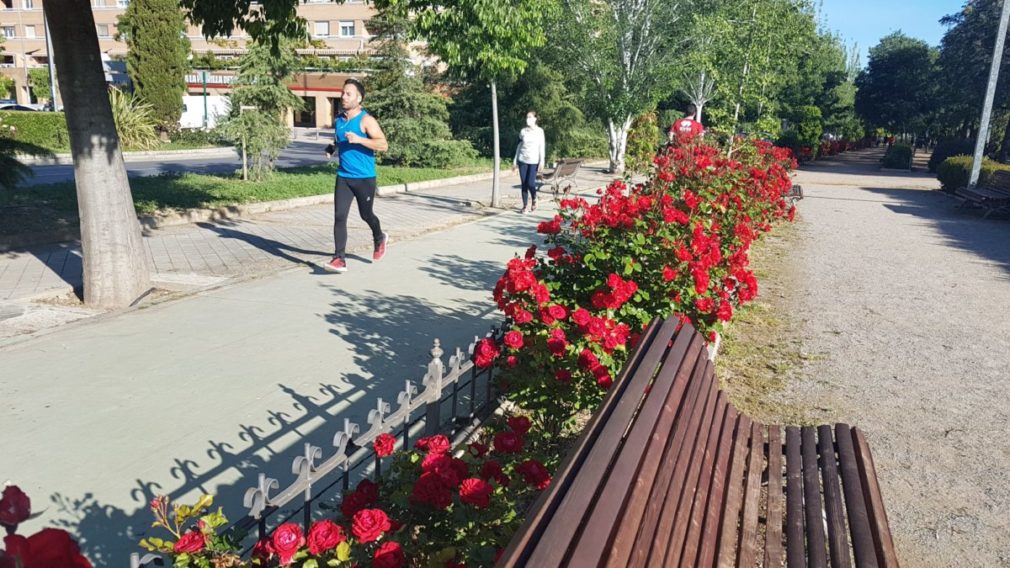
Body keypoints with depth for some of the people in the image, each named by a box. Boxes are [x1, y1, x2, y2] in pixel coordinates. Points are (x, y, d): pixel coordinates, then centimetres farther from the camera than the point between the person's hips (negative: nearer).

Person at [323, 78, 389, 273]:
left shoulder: (366, 120, -11)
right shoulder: (339, 119, 9)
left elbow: (383, 144, -20)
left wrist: (359, 139, -30)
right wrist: (332, 147, 8)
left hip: (364, 178, -5)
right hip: (343, 177, 5)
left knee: (365, 214, 11)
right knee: (339, 217, -5)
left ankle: (380, 239, 43)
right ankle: (339, 260, -3)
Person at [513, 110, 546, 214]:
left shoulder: (539, 131, 0)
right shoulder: (523, 131, 8)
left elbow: (542, 146, -1)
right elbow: (519, 146, 13)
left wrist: (542, 161, -9)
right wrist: (515, 160, 10)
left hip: (534, 160, -3)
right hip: (522, 160, 3)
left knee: (530, 183, -12)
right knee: (524, 184, 0)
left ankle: (534, 199, 17)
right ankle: (525, 206, 7)